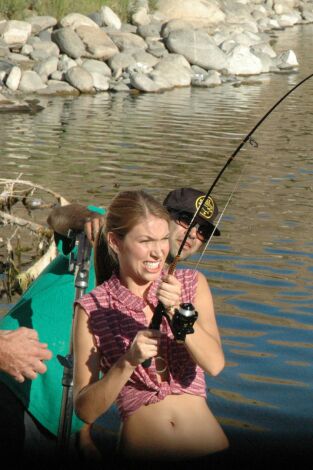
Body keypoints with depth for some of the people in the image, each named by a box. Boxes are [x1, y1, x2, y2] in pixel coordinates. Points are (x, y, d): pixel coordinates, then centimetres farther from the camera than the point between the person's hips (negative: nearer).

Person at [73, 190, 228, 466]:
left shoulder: (191, 284, 7)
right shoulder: (92, 309, -1)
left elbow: (215, 365, -6)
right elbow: (85, 410, -3)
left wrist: (180, 313, -20)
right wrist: (128, 361, -17)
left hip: (211, 450, 3)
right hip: (141, 453, -3)